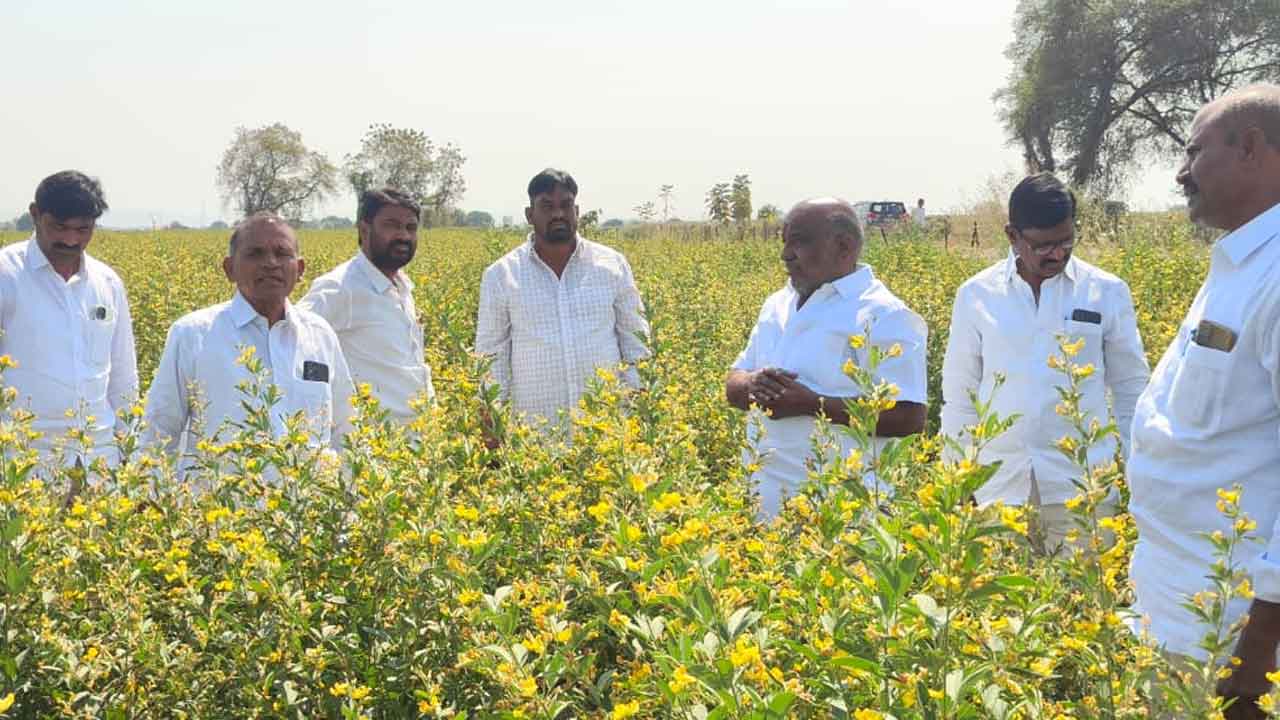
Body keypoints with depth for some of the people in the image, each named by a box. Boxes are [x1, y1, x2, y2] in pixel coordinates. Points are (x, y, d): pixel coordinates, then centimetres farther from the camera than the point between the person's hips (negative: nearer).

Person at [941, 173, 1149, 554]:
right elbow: (960, 396, 10)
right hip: (1001, 486, 1)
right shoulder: (975, 295, 4)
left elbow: (1130, 390, 11)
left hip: (1083, 484, -1)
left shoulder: (1107, 292, 2)